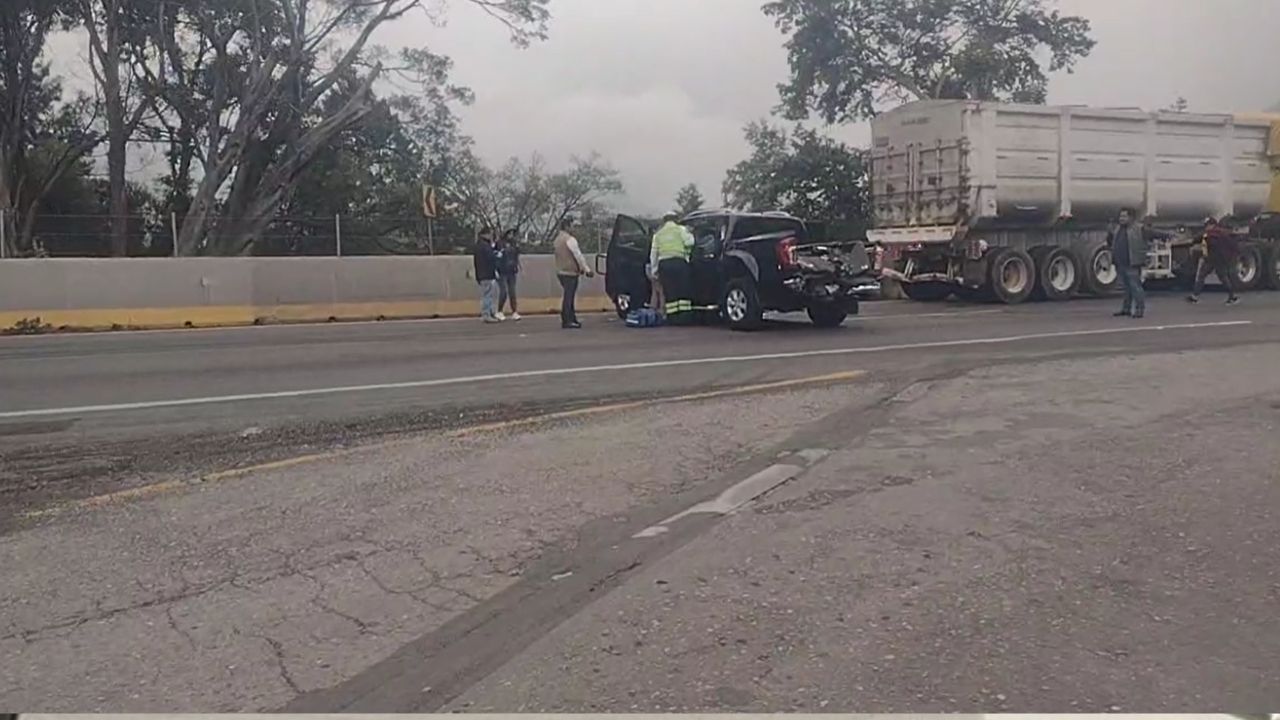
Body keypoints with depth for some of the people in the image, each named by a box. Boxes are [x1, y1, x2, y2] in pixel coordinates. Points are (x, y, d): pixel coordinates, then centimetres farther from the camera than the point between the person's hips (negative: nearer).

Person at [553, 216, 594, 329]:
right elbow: (578, 256, -16)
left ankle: (572, 319, 19)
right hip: (570, 272, -9)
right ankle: (567, 321, -5)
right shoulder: (570, 239, -14)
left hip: (561, 271, 9)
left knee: (569, 296, 15)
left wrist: (581, 268, 20)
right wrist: (587, 269, -11)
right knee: (569, 297, -6)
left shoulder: (558, 239, 15)